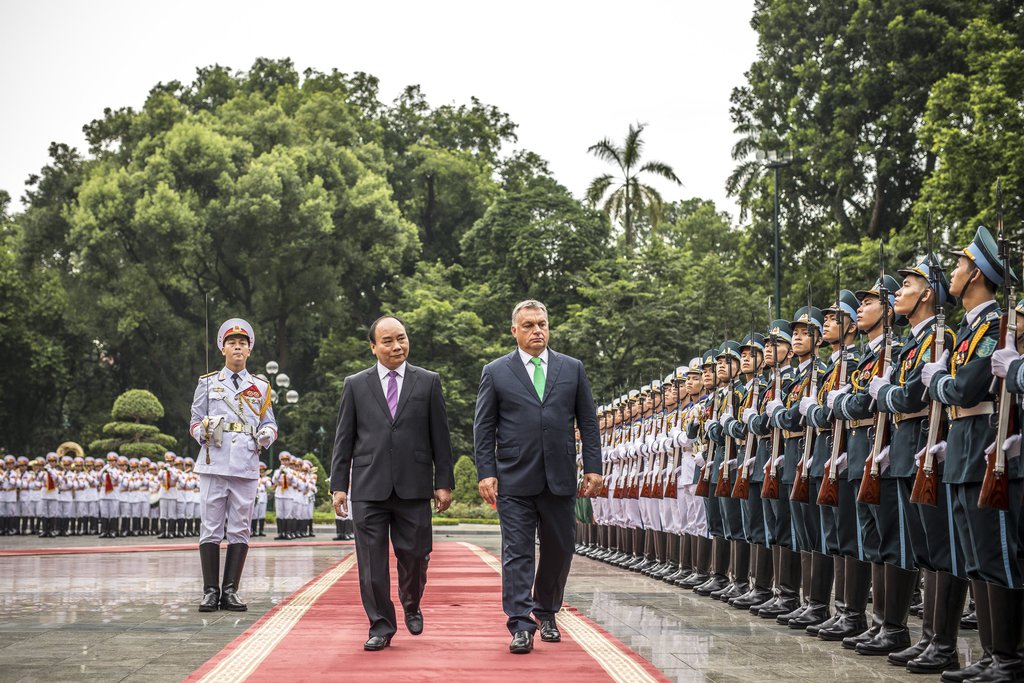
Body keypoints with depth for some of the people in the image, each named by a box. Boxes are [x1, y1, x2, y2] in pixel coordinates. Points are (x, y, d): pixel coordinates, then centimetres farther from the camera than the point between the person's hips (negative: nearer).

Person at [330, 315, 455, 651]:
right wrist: (339, 485, 2)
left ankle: (411, 605, 33)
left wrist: (444, 482, 3)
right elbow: (344, 439, 8)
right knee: (371, 561, 0)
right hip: (369, 487, 0)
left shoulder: (428, 382, 7)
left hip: (414, 486, 0)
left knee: (414, 556, 4)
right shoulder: (355, 385, 8)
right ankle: (381, 626, 11)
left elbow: (440, 436, 7)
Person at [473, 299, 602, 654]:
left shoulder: (572, 368, 10)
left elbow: (588, 422, 10)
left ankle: (547, 614, 28)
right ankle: (521, 626, -5)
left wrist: (593, 467, 2)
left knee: (559, 551, 9)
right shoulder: (495, 372, 5)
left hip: (560, 479, 2)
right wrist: (486, 473, -5)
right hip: (515, 480, -2)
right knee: (517, 554, -5)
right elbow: (483, 428, 4)